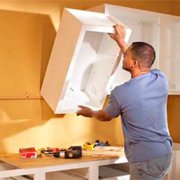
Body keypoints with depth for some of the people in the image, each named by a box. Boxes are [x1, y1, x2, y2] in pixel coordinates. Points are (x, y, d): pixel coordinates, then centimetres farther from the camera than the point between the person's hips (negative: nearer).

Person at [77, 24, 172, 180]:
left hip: (146, 159, -7)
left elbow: (105, 116, 7)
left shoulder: (121, 93, -16)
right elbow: (137, 59, 21)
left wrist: (90, 113, 28)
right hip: (165, 153, 7)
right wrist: (121, 41, 29)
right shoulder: (161, 78, -2)